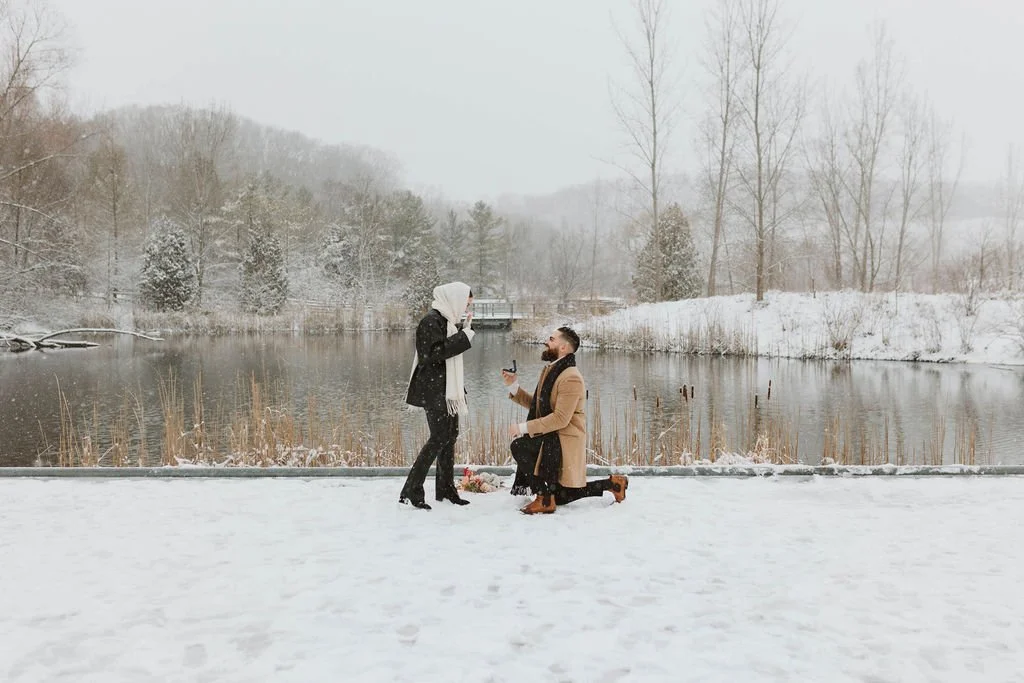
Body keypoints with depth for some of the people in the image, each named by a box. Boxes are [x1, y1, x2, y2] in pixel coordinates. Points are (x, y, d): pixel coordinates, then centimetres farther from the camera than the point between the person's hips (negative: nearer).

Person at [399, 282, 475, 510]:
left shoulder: (447, 320, 15)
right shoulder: (431, 320, -15)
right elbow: (435, 352, -24)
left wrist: (465, 330, 9)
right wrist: (464, 335, -21)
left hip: (448, 389, 10)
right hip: (434, 390, -10)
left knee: (450, 436, 12)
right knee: (439, 438, -11)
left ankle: (445, 488, 21)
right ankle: (411, 491, -7)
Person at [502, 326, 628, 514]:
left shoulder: (571, 378, -21)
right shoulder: (550, 370, 10)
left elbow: (560, 418, -28)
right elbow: (537, 405, 13)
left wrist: (524, 428, -29)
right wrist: (514, 386, 4)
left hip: (564, 442, -10)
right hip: (551, 439, 10)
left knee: (519, 446, -30)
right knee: (560, 497, 17)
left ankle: (544, 499, -17)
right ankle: (612, 483, 29)